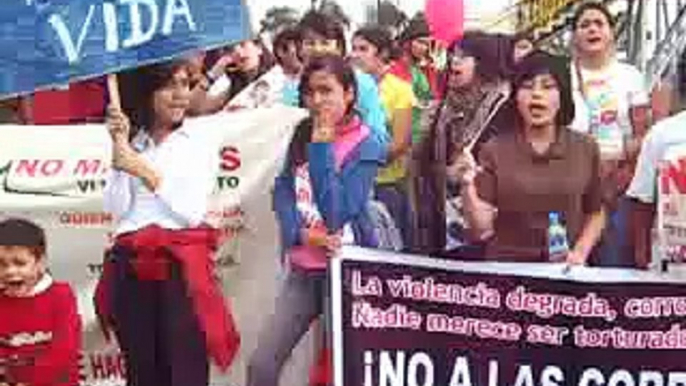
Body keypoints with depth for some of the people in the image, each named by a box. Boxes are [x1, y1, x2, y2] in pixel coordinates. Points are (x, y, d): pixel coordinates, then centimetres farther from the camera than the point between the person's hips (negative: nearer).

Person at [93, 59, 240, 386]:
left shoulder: (203, 139, 5)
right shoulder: (131, 143, 13)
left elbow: (193, 212, -4)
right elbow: (117, 211, 2)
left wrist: (145, 171, -7)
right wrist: (119, 148, -2)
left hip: (181, 265, -3)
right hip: (130, 268, 3)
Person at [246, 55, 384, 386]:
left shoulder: (366, 147, -10)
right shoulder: (302, 134, 9)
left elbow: (336, 214, -19)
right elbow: (282, 190, 3)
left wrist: (321, 147, -18)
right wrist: (302, 234, -15)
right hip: (302, 270, 5)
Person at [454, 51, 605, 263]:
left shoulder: (585, 148, 5)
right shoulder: (494, 150, 1)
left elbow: (595, 214, 15)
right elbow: (481, 230, -3)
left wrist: (580, 252, -1)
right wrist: (468, 186, -17)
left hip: (565, 271, 2)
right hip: (506, 269, -1)